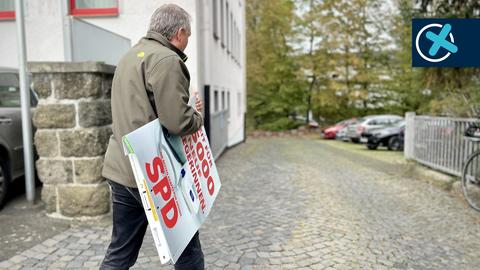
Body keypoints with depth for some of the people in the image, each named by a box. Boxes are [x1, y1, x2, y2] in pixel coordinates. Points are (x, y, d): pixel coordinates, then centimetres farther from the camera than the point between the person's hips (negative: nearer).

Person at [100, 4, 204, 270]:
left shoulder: (131, 55, 16)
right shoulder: (165, 60, -14)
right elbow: (178, 123, -22)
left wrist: (188, 110, 17)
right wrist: (198, 114, -1)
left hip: (121, 169, 9)